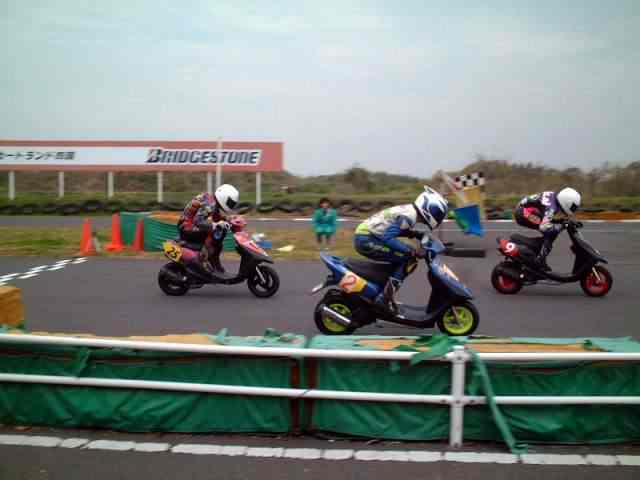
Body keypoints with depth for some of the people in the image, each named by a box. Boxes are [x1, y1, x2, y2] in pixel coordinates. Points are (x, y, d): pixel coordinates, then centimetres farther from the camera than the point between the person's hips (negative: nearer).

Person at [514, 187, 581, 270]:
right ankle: (540, 260, -14)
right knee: (552, 232, -15)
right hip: (523, 213, -10)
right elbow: (544, 227, -34)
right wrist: (562, 226, -27)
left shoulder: (554, 196, 5)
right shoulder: (551, 207, -23)